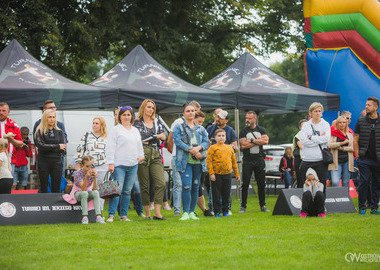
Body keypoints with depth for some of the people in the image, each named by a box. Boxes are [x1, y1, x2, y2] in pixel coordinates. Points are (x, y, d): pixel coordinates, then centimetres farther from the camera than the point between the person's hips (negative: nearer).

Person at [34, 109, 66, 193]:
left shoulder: (60, 132, 12)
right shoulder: (40, 132, 3)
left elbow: (63, 149, 2)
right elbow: (41, 146, -13)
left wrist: (49, 147, -7)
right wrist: (58, 146, -10)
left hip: (57, 162, 2)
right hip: (44, 162, -2)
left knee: (56, 189, 1)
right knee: (43, 189, 0)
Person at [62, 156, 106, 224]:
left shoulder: (93, 172, -13)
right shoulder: (79, 173, -23)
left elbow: (94, 189, -22)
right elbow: (83, 189, -32)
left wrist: (95, 177, -36)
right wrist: (87, 177, -45)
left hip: (88, 193, 3)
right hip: (77, 193, -3)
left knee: (95, 193, -30)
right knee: (84, 193, -37)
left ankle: (98, 216, -36)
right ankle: (84, 217, -39)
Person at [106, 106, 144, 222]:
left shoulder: (135, 130, 19)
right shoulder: (116, 130, 0)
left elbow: (139, 146, 29)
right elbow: (110, 147, -5)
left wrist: (141, 155, 13)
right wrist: (110, 163, -12)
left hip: (133, 165, 6)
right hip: (119, 165, -6)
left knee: (127, 191, 6)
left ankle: (123, 215, 11)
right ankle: (111, 215, -12)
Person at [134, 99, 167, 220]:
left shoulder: (157, 122, 18)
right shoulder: (137, 122, 4)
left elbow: (163, 136, 8)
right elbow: (140, 138, -8)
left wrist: (147, 139, -5)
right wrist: (156, 136, -1)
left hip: (155, 156, 4)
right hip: (143, 155, -4)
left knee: (161, 183, -10)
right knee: (144, 186, -1)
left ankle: (157, 213, -11)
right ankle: (147, 213, 6)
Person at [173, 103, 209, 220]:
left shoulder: (201, 129, 19)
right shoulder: (178, 128, 6)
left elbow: (206, 142, 9)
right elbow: (178, 141, -7)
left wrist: (198, 148, -13)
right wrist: (191, 150, -16)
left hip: (198, 161, 4)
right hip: (185, 161, -4)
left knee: (195, 187, 4)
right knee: (186, 186, -15)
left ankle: (192, 212, 12)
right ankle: (185, 213, -11)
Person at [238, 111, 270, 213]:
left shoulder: (261, 130, 9)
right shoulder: (243, 131, 4)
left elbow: (266, 141, -9)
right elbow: (243, 145, -11)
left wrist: (252, 140, -11)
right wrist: (258, 141, -7)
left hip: (259, 160, 2)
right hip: (247, 161, -2)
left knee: (261, 184, 4)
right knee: (245, 184, -3)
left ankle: (262, 206, 12)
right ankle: (243, 206, 2)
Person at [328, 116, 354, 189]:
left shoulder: (350, 135, 14)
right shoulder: (333, 134, 6)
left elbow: (352, 148, 3)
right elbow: (329, 145, -11)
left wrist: (341, 148, -7)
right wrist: (342, 143, -15)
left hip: (347, 161, 3)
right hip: (336, 162, -3)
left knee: (346, 183, 3)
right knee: (335, 183, -16)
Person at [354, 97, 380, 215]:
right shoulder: (361, 122, 4)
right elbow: (355, 140, 6)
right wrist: (358, 156, -1)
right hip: (364, 159, -1)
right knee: (364, 182, -4)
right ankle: (362, 207, 4)